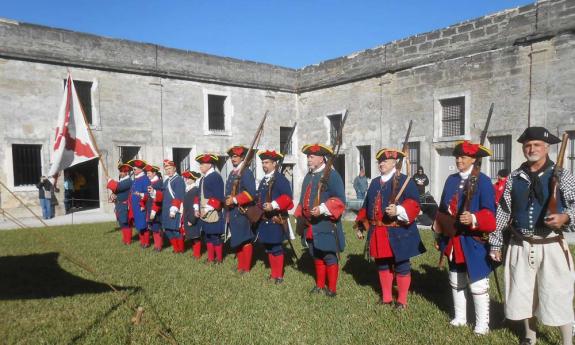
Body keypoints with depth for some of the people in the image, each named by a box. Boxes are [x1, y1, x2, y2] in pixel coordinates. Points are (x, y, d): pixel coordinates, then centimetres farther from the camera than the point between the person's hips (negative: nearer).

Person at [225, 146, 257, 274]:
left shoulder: (246, 172, -11)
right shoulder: (232, 173, 16)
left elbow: (251, 192, -21)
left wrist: (235, 200, -21)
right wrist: (228, 201, 10)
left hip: (242, 212, -9)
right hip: (232, 212, 9)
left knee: (245, 240, -1)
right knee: (237, 240, 15)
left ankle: (246, 268, 9)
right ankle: (240, 265, 26)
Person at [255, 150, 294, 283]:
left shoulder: (280, 179, -11)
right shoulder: (263, 180, 16)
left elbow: (287, 197, -20)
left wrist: (273, 205, -29)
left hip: (276, 219, -8)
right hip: (264, 219, 9)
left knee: (276, 248, -2)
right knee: (268, 247, 14)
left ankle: (278, 276, 10)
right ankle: (273, 273, 27)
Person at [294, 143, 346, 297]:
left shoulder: (332, 175, -10)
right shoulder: (308, 176, 15)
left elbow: (339, 200, -16)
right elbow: (303, 199, 23)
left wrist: (322, 209, -26)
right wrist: (299, 216, 14)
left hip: (326, 226, -8)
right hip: (310, 226, 8)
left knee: (329, 257, 2)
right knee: (316, 256, 17)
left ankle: (332, 289, 14)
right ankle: (320, 285, 31)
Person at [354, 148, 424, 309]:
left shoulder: (405, 181, -6)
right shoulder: (374, 182, 13)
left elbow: (414, 204, -17)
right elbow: (366, 206, 17)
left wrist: (399, 210, -34)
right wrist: (361, 226, 15)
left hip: (398, 233, -6)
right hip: (378, 233, 6)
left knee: (401, 266, 6)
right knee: (382, 264, 15)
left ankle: (402, 300, 21)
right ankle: (386, 297, 30)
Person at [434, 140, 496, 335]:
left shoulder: (483, 180, -10)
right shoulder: (451, 180, 9)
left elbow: (489, 212, -15)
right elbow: (443, 209, 14)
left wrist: (473, 219, -34)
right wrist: (440, 234, 13)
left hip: (474, 242, -6)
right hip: (453, 241, 7)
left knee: (477, 283, 3)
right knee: (456, 281, 17)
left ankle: (482, 324, 18)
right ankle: (460, 317, 33)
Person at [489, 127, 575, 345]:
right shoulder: (514, 178, 5)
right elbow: (503, 212, 7)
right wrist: (495, 243, 7)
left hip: (551, 246, -3)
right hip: (520, 246, 3)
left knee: (557, 296, 3)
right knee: (523, 294, 13)